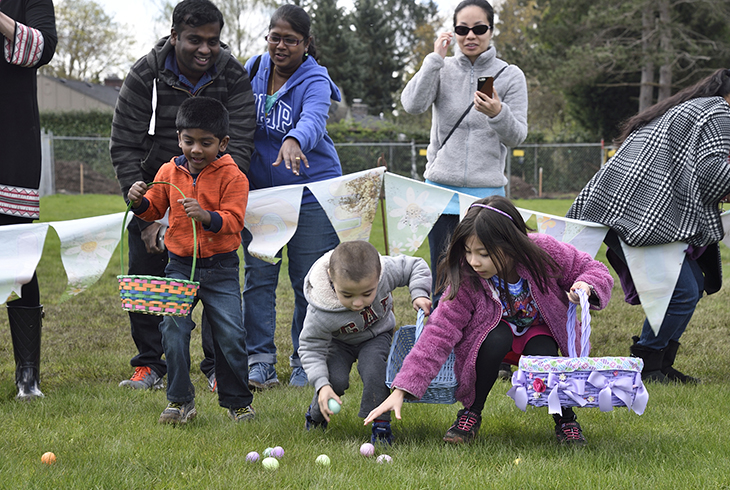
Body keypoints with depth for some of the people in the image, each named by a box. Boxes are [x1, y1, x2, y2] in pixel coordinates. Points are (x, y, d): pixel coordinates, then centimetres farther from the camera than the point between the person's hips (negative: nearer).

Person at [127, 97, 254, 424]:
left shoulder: (232, 176, -7)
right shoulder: (170, 172, 4)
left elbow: (233, 221, -14)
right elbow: (154, 210, 14)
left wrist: (206, 216, -32)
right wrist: (140, 202, -8)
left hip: (220, 268, -3)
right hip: (180, 265, 3)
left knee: (230, 334, -4)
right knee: (173, 329, -8)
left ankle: (237, 401, 13)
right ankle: (180, 400, 5)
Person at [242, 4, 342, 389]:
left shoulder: (315, 82, -12)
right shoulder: (253, 69, 3)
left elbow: (313, 119, -34)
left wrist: (294, 141, -56)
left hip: (311, 193, -4)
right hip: (258, 191, 4)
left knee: (309, 281, 0)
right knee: (258, 275, 0)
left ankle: (305, 362, 14)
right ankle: (260, 360, 5)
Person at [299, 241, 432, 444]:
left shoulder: (386, 272, -36)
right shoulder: (321, 314, -41)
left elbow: (416, 266, -14)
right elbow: (311, 348, -25)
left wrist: (419, 294, -30)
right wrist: (322, 385, -37)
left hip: (376, 336, 1)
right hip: (339, 341, -1)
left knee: (373, 369, -26)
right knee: (335, 379, -22)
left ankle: (381, 424, -10)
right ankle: (316, 413, 11)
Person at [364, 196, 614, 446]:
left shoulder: (545, 252, -28)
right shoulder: (465, 279, -30)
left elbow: (594, 270, -13)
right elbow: (440, 332, -31)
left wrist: (586, 287, -39)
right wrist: (401, 390, -39)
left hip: (539, 327, 1)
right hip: (495, 329, -1)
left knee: (543, 354, -32)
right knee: (496, 339, -36)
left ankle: (566, 420, -2)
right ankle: (471, 413, -13)